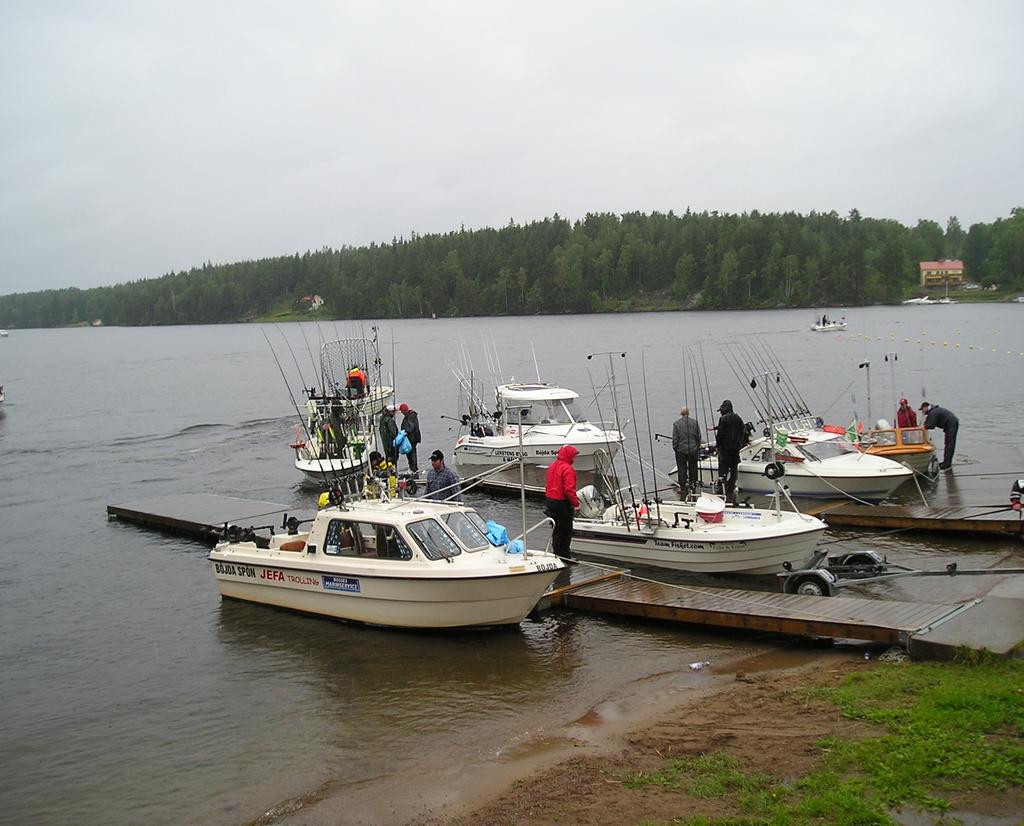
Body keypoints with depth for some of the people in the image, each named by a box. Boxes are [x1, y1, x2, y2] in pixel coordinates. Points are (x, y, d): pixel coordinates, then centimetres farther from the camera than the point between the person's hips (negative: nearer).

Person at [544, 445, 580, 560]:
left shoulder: (552, 466, 8)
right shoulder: (567, 469, -20)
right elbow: (569, 489, -24)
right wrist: (575, 503, -17)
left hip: (550, 500, 8)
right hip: (562, 502, -8)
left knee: (556, 529, 18)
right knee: (566, 530, 3)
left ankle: (556, 551, 26)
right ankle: (564, 555, 8)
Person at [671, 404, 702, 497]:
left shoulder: (676, 423, -9)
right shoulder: (694, 422, -2)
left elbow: (675, 438, -7)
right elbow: (698, 436, 3)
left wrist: (675, 448, 6)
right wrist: (697, 446, 14)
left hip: (681, 451, -2)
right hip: (693, 450, 2)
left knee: (682, 470, 4)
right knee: (693, 469, 12)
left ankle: (683, 488, 5)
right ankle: (693, 486, 18)